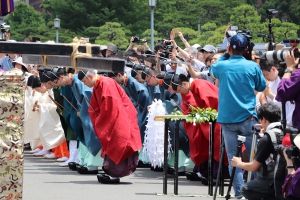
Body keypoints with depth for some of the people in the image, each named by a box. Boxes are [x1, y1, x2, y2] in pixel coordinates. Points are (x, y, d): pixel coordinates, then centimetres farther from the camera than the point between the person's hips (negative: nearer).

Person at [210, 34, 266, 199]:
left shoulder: (221, 66, -3)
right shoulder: (252, 66, -6)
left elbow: (212, 71, 22)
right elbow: (261, 87, 9)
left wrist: (226, 55, 21)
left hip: (227, 118, 1)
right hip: (248, 118, -1)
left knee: (233, 159, 3)